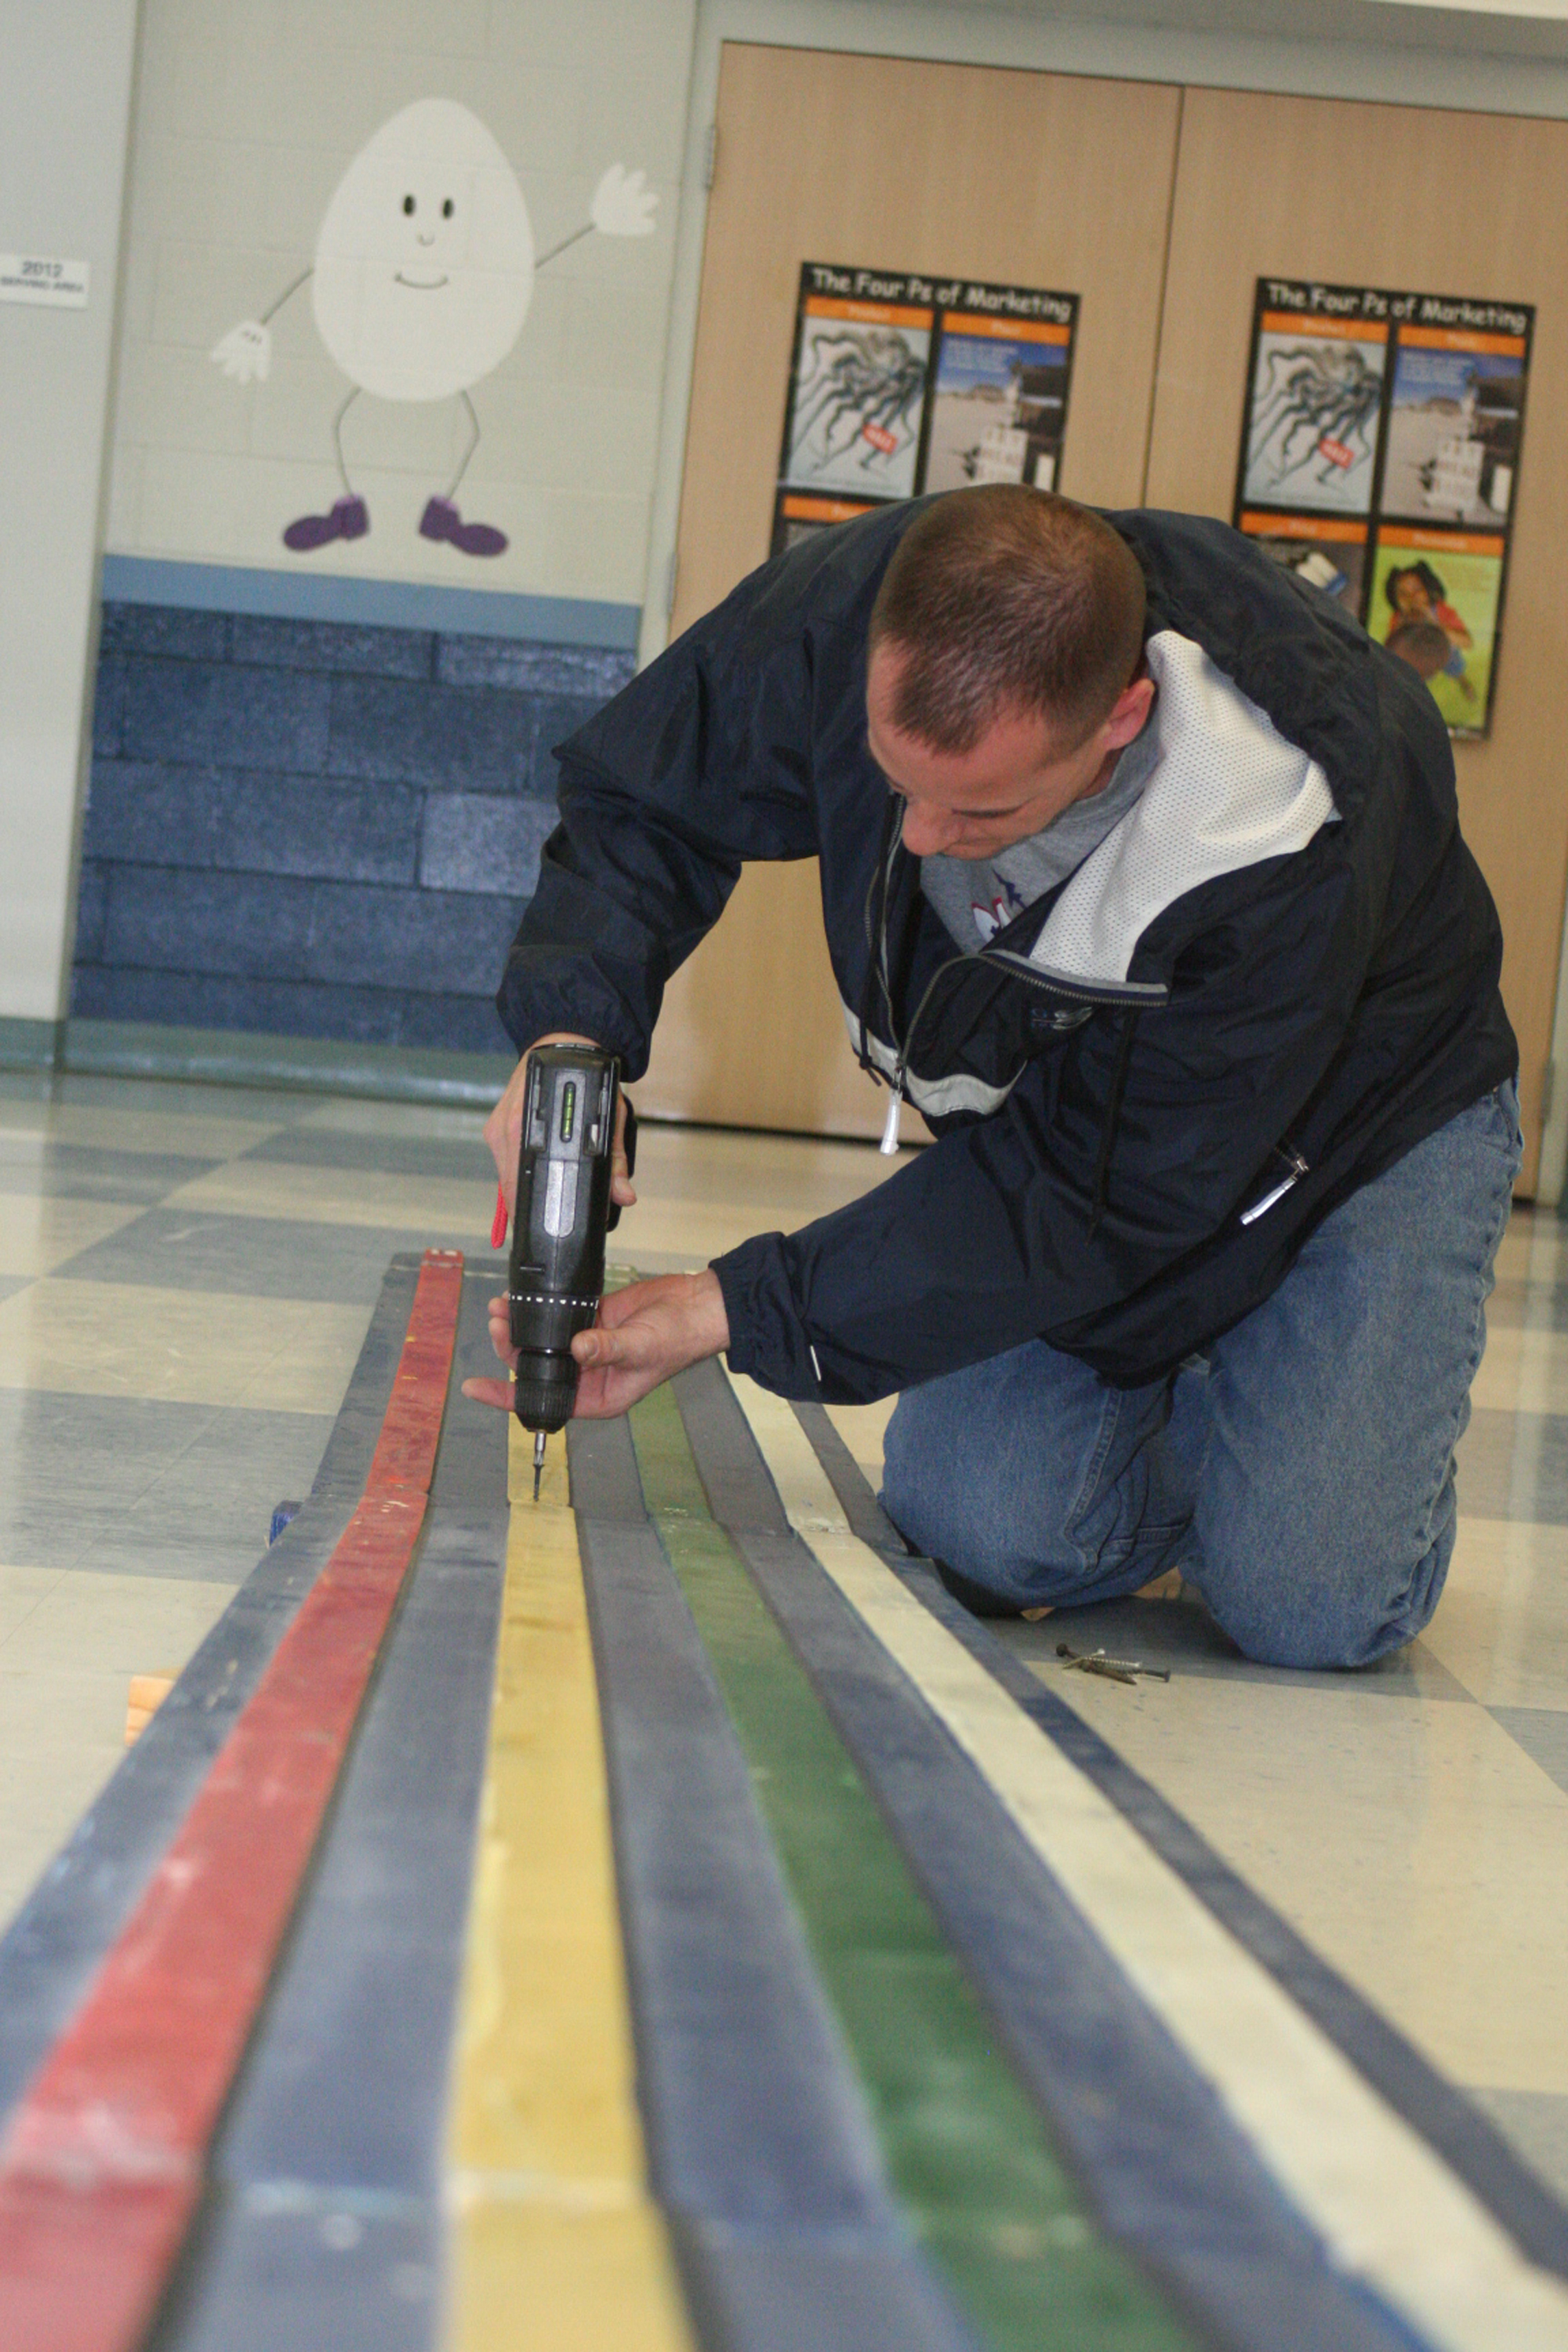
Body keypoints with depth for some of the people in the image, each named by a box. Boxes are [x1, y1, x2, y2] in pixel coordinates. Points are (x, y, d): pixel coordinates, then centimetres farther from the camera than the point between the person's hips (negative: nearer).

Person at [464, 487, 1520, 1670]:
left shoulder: (1297, 841, -40)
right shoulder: (853, 609, -29)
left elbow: (1092, 1194, -32)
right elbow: (641, 799, -9)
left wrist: (743, 1312, -33)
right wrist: (571, 1028, -29)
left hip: (1367, 1120, -4)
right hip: (1076, 1117, 4)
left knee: (1312, 1602, -18)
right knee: (979, 1532, -14)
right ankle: (1182, 1406, 18)